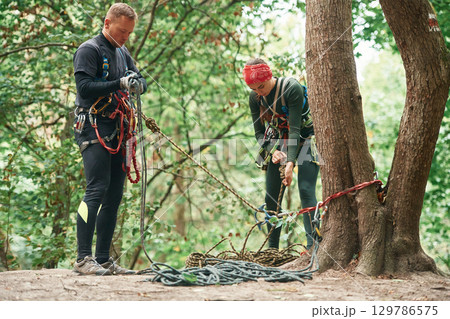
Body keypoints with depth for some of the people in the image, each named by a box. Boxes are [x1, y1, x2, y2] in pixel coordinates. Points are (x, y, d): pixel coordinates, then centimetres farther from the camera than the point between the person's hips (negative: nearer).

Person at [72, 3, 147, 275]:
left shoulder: (123, 54, 20)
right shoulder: (89, 50, -4)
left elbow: (141, 81, 15)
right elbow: (85, 87, -14)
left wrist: (138, 84, -9)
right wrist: (120, 84, -23)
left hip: (116, 133, 8)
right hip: (93, 130, -8)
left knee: (114, 196, 6)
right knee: (97, 190, -15)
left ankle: (103, 259, 10)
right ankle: (83, 259, -15)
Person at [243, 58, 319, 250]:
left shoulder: (292, 89, -26)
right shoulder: (255, 98, -9)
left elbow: (295, 128, -28)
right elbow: (259, 132, -2)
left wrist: (291, 163, -35)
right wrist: (272, 151, -22)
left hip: (305, 139, -5)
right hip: (279, 142, 5)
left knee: (306, 191, -19)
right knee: (271, 198, -1)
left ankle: (313, 246, -21)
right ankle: (272, 250, 7)